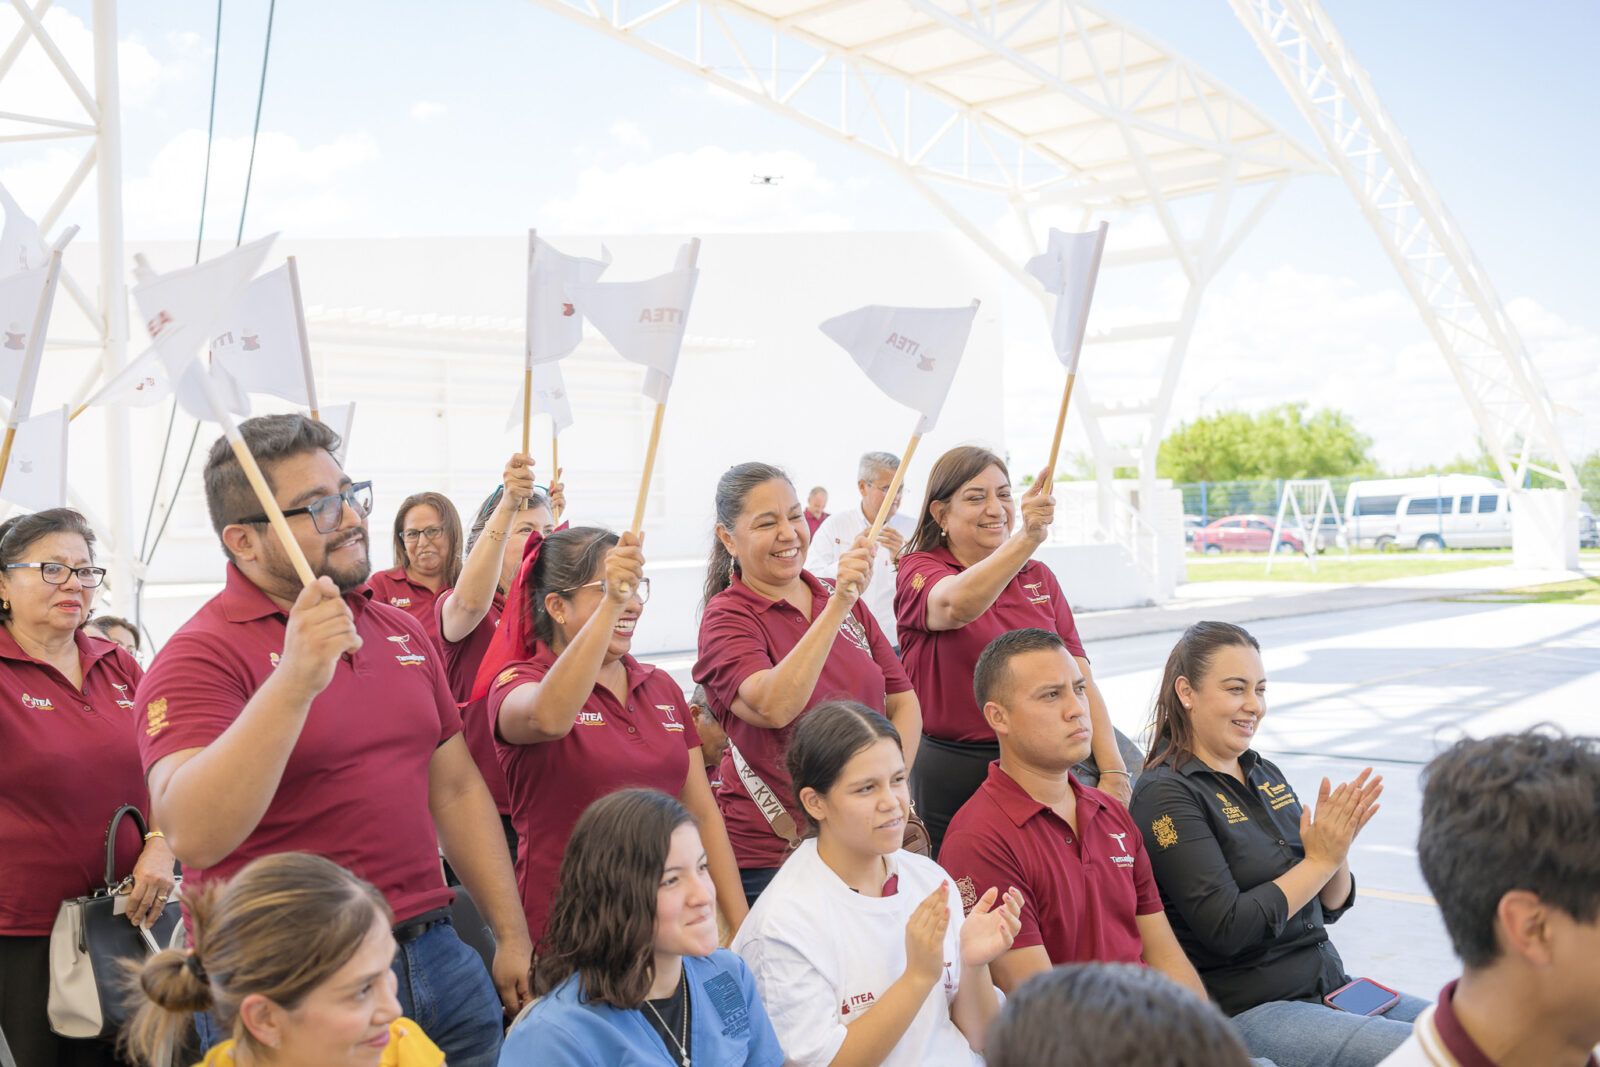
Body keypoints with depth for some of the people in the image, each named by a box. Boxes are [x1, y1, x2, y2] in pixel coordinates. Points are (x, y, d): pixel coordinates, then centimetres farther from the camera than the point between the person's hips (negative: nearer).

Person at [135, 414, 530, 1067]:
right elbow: (193, 836, -26)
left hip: (432, 958, 6)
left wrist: (512, 935, 11)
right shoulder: (202, 656, -11)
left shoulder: (400, 632, 9)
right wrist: (293, 682, -36)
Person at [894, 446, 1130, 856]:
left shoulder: (1039, 577, 12)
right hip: (953, 774, -4)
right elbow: (956, 606, -29)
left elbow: (1079, 679, 7)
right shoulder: (918, 571, -4)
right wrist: (1026, 538, -43)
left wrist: (1113, 772, -5)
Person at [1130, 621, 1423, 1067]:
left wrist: (1337, 843, -8)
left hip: (1329, 985, 8)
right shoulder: (1165, 794, -13)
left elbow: (1331, 905, 13)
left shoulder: (1265, 773, 11)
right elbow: (1226, 930, -19)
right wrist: (1319, 859, -14)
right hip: (1245, 1010, -8)